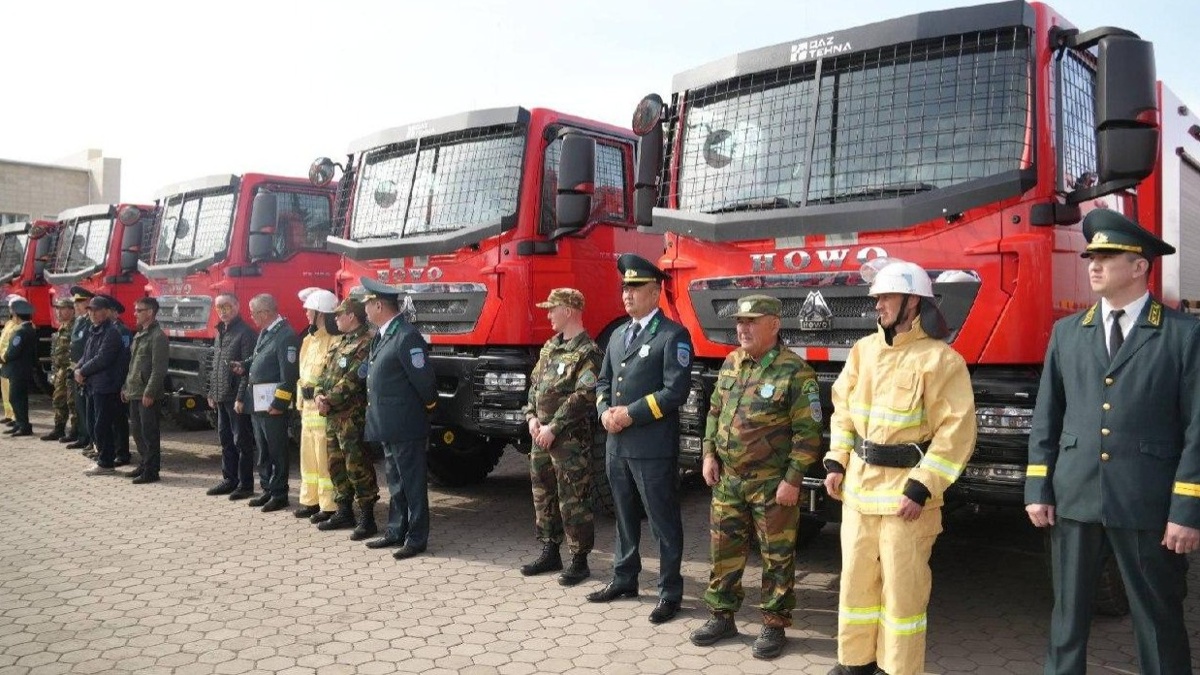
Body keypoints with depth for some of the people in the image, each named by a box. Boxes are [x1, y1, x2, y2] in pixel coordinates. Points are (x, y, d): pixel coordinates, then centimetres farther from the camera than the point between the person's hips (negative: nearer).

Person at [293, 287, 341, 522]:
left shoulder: (334, 341, -15)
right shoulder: (309, 339, 16)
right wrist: (301, 402, 17)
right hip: (308, 406, 10)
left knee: (324, 459, -5)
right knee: (308, 456, 16)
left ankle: (329, 507, 2)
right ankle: (310, 501, 26)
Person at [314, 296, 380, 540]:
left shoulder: (365, 343, -12)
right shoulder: (339, 342, 18)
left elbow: (352, 380, -19)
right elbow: (325, 373, 16)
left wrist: (330, 401, -15)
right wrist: (320, 395, -1)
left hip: (352, 416, -10)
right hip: (332, 416, 10)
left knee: (357, 467, -7)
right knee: (336, 465, 15)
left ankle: (367, 519, -1)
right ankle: (344, 513, 26)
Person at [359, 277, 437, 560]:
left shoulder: (407, 337, -19)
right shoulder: (381, 337, 12)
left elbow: (424, 380, -18)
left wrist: (429, 406, -5)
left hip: (405, 427, -10)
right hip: (387, 426, 10)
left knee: (412, 483, 0)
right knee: (396, 483, 18)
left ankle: (417, 538, 8)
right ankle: (396, 532, 28)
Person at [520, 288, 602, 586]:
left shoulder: (588, 352, -12)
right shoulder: (550, 347, 14)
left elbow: (584, 396, -19)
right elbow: (535, 383, 18)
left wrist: (553, 428, -18)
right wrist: (532, 417, 2)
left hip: (571, 438, -8)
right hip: (541, 435, 9)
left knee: (572, 501, -2)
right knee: (543, 496, 15)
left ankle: (579, 561, 9)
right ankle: (550, 553, 28)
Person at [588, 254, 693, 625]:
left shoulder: (673, 335, -8)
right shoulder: (618, 335, 16)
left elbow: (675, 391, -16)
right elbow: (604, 381, 19)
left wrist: (631, 414, -17)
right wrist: (605, 411, -2)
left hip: (653, 447, -7)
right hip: (617, 444, 8)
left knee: (663, 520, 2)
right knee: (624, 515, 19)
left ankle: (670, 591, 13)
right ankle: (624, 579, 33)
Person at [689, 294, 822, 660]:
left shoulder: (795, 372, -14)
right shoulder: (730, 363, 7)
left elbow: (808, 432, -14)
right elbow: (715, 412, 16)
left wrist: (792, 480, -16)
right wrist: (709, 454, 7)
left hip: (773, 483, -6)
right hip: (728, 479, 6)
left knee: (777, 557, 7)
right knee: (724, 551, 13)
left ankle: (774, 626, 20)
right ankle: (722, 616, 28)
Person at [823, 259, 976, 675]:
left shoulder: (940, 359, -13)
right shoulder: (864, 349, 7)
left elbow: (956, 432, -15)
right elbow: (843, 410, 13)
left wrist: (922, 489, -18)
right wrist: (835, 463, 5)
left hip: (904, 491, -6)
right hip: (858, 485, 6)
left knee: (902, 587, 5)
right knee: (856, 578, 15)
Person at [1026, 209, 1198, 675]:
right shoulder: (1066, 332, 10)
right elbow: (1046, 417, 10)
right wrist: (1037, 490, 4)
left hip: (1147, 507, -3)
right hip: (1074, 499, 3)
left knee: (1159, 622, 9)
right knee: (1068, 614, 12)